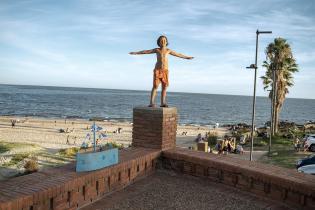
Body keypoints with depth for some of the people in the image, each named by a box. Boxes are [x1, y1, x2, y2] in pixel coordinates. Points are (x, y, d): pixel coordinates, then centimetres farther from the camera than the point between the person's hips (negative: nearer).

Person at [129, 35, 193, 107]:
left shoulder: (168, 50, 12)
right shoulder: (157, 50, 5)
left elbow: (178, 54, 22)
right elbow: (146, 51, 2)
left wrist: (187, 57, 29)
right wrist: (136, 53, -3)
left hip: (165, 70, 3)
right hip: (157, 70, -3)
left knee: (164, 87, -1)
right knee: (155, 86, -11)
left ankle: (163, 103, 3)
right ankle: (151, 103, -12)